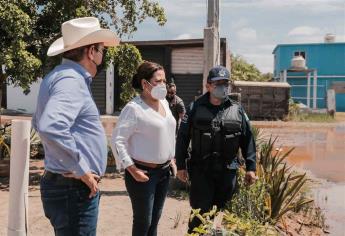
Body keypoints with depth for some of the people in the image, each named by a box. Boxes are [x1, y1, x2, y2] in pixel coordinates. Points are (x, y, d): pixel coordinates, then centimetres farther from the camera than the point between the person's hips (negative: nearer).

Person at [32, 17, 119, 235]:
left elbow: (40, 122, 27)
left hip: (59, 183, 10)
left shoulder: (57, 76, 13)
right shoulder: (71, 80, -19)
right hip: (75, 188, -10)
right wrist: (81, 170, -24)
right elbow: (50, 128, -35)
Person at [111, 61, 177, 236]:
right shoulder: (134, 108, -17)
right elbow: (117, 140, -19)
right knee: (143, 222, 3)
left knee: (155, 220, 16)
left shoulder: (164, 103, 8)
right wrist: (132, 170, -20)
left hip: (164, 170, 7)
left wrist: (171, 158, 15)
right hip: (144, 172, -7)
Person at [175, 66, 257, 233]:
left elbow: (247, 140, 6)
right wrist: (181, 165, -1)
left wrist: (250, 167, 1)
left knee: (220, 210, 9)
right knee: (201, 210, 0)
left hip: (227, 170, 2)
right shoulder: (195, 108, 0)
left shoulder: (237, 110, 5)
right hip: (200, 169, -2)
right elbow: (182, 138, 1)